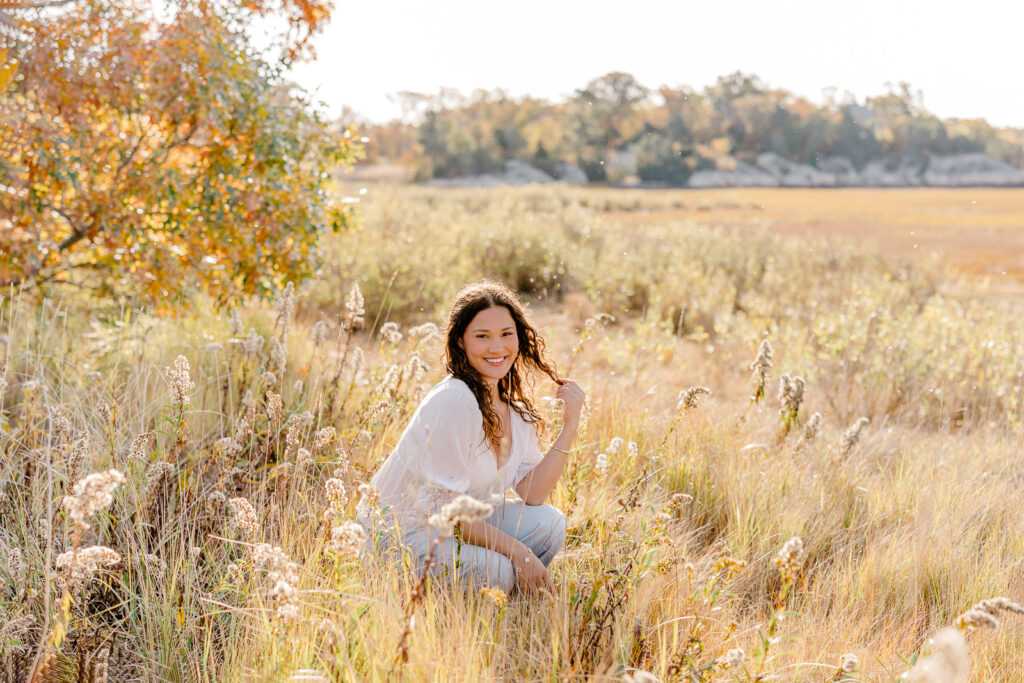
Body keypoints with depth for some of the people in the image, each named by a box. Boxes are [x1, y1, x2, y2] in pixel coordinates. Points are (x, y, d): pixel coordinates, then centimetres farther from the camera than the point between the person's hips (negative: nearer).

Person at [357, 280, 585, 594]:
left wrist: (569, 427, -11)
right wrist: (518, 552, -21)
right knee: (496, 570, -29)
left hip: (460, 522, 8)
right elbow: (443, 509, -24)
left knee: (549, 524, -11)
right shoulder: (453, 402, -25)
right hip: (396, 534, -8)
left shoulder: (512, 403, 2)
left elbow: (531, 495, -4)